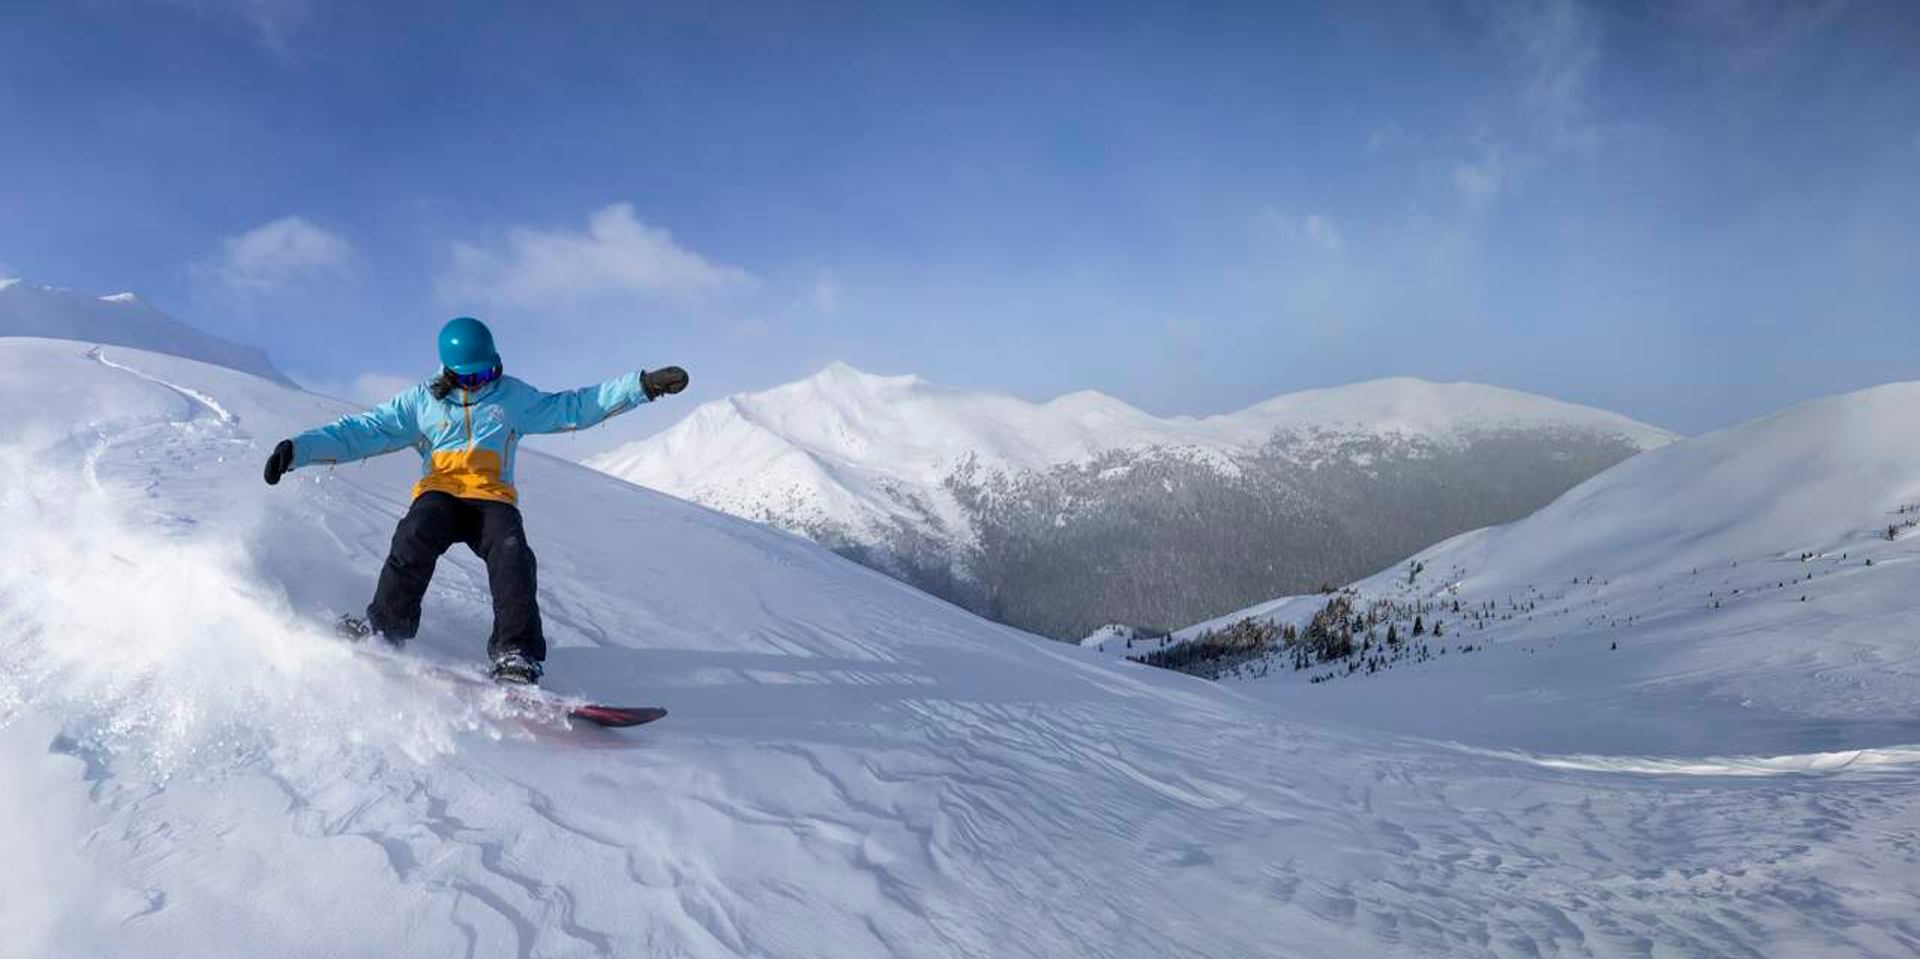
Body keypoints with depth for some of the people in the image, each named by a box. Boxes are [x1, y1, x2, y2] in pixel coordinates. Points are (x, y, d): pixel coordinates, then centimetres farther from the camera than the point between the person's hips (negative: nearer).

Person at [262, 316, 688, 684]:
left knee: (513, 557, -31)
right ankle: (381, 632, -24)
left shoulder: (513, 397, 16)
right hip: (439, 493, 0)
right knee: (417, 537, -34)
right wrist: (299, 448, 1)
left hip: (493, 499, 0)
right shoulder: (421, 402, 16)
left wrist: (644, 385, 8)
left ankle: (516, 659, -38)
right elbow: (360, 431, 14)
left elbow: (576, 406, 16)